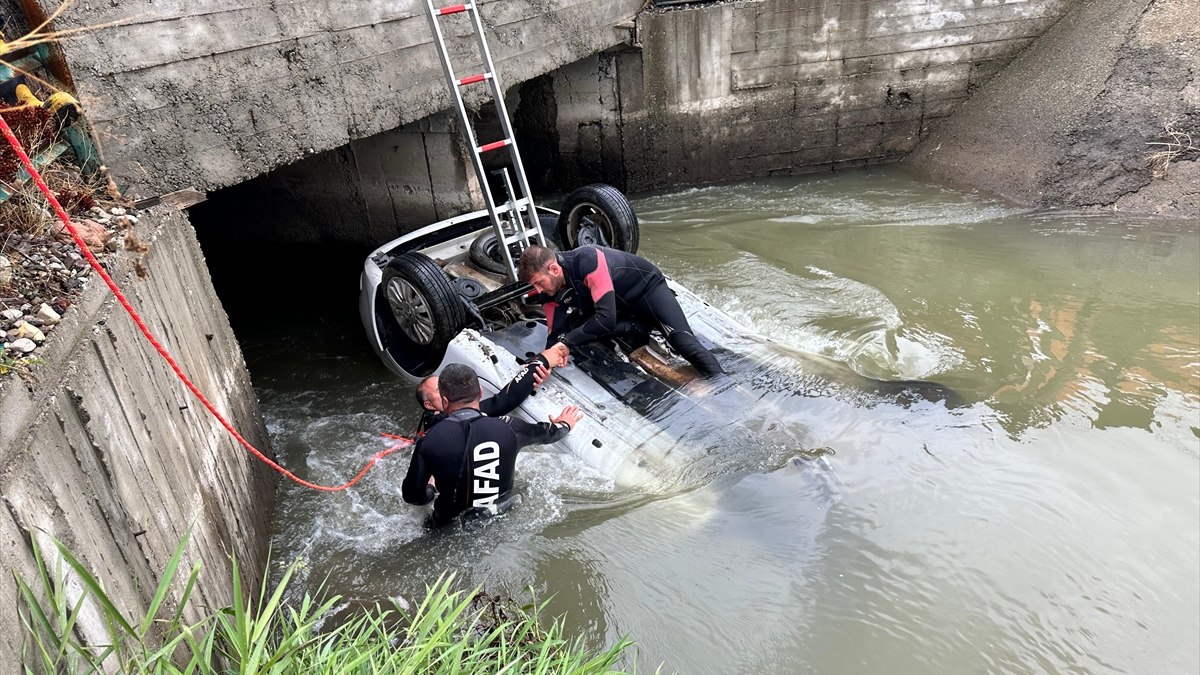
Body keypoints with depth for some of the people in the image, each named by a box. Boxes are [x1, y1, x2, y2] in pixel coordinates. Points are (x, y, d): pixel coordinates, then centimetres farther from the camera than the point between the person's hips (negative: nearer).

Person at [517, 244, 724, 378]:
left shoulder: (587, 260, -38)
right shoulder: (550, 294, -15)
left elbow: (606, 318, -41)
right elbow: (557, 333, -12)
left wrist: (567, 342, -38)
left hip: (646, 286, -7)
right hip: (620, 307, 7)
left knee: (681, 338, -26)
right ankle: (650, 324, -7)